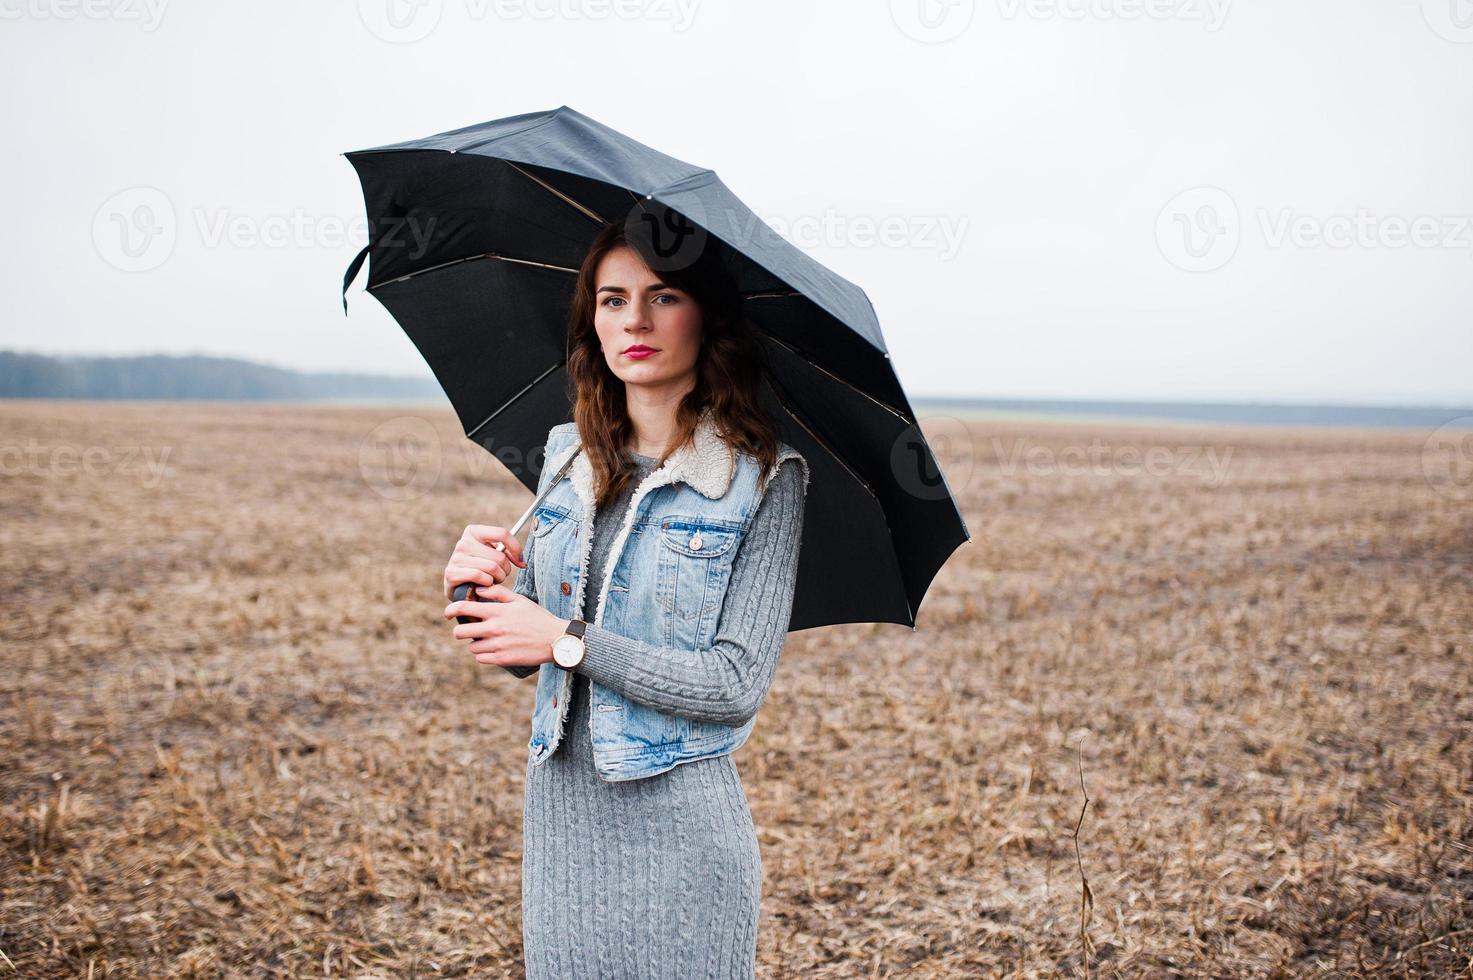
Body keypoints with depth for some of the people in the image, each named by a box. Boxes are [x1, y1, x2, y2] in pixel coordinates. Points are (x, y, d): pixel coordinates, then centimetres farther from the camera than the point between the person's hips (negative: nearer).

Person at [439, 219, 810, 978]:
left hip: (678, 823, -4)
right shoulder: (568, 455, 5)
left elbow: (739, 683, -15)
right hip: (559, 811, 5)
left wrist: (567, 640, -17)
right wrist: (486, 590, -11)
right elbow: (522, 652, 10)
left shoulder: (764, 477, -11)